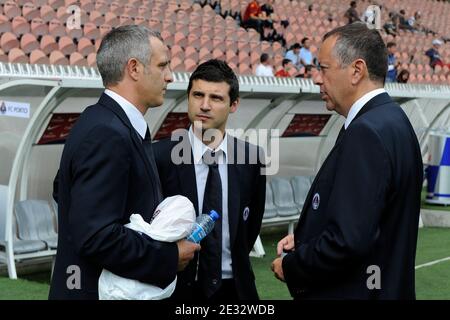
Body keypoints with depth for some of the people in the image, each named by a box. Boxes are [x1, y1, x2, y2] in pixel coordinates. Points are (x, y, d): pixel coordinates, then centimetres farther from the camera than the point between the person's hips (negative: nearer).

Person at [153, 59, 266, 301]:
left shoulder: (251, 157, -3)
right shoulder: (160, 156, -12)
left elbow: (251, 223, 9)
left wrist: (235, 266, 8)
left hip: (234, 287, 3)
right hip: (179, 288, -2)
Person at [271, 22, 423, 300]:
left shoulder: (367, 132, -21)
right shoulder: (391, 120, 9)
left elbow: (349, 241, -27)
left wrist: (290, 266, -12)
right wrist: (303, 240, 6)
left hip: (353, 291, -9)